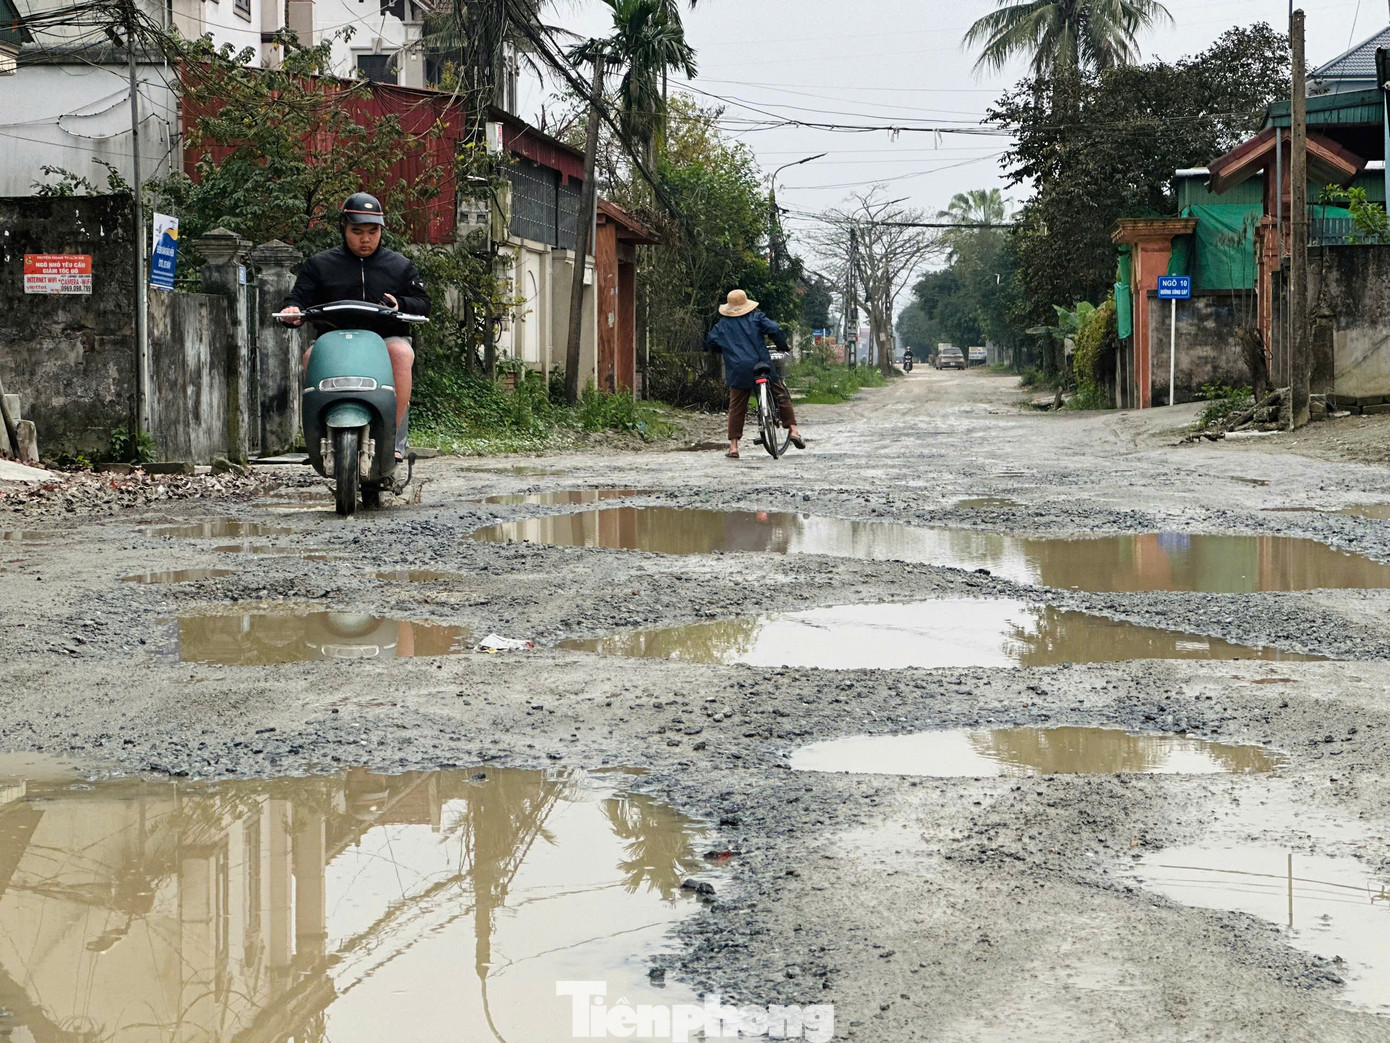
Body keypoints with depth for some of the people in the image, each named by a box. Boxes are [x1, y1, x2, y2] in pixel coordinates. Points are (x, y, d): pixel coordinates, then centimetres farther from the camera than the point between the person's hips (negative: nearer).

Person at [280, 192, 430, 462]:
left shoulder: (399, 266, 17)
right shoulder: (320, 264, 16)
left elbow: (422, 303, 10)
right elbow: (301, 296, 9)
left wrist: (401, 305, -13)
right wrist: (292, 309, -17)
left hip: (386, 339, -1)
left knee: (401, 351, -35)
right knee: (312, 355, -32)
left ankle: (395, 437, -32)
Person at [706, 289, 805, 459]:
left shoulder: (721, 326, 9)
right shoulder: (756, 318, 3)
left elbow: (711, 344, 13)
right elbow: (775, 330, -5)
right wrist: (782, 347, 12)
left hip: (737, 373, 1)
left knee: (736, 408, 6)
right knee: (782, 396, 14)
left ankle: (733, 447, 1)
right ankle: (793, 430, 4)